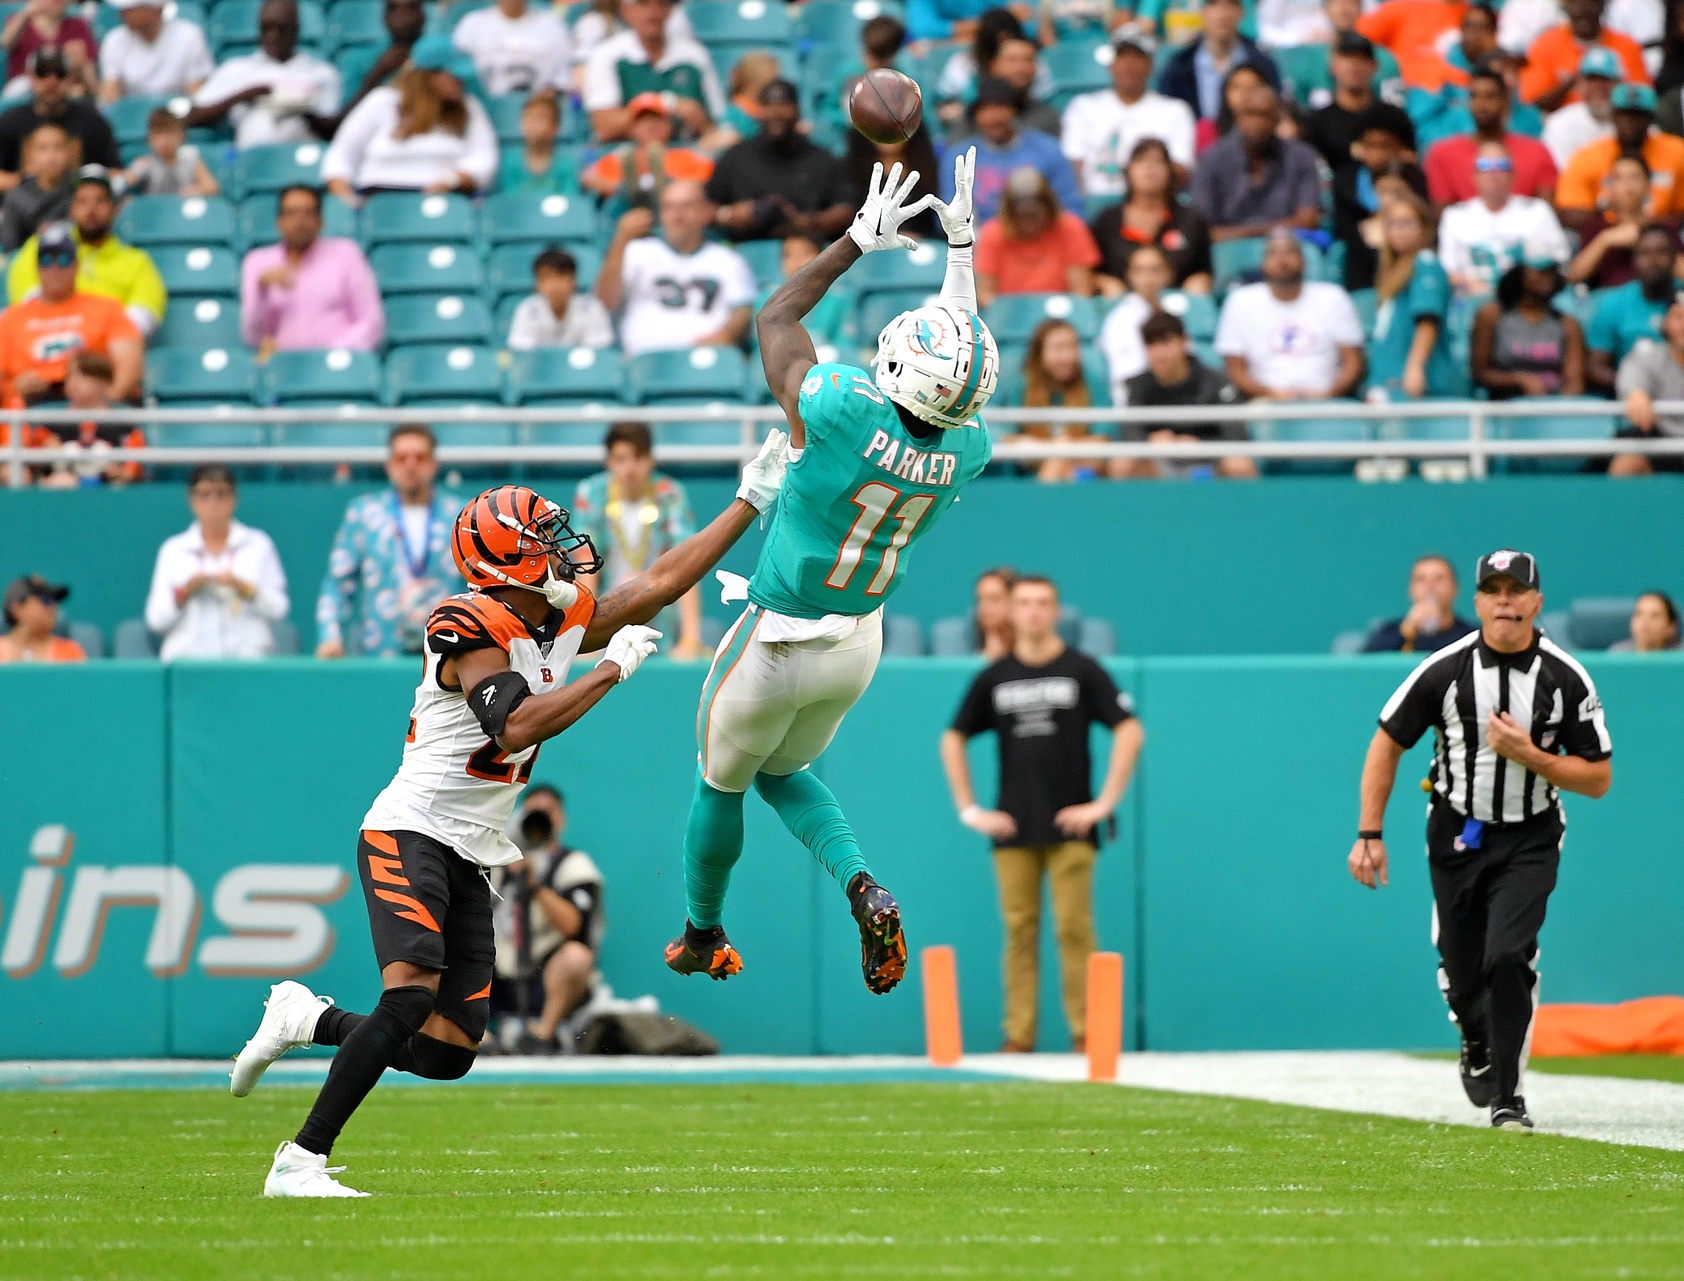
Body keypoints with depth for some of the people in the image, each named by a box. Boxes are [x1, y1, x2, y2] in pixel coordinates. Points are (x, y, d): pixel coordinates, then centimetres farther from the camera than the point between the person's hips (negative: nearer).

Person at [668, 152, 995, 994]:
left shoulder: (841, 414, -30)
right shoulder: (966, 452, -15)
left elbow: (777, 316, -12)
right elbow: (959, 376, 8)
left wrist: (860, 240, -4)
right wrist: (961, 253, 11)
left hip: (776, 641, -4)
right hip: (858, 643, 4)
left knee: (722, 783, 20)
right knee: (784, 773, 27)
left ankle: (702, 938, 37)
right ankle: (860, 886, 2)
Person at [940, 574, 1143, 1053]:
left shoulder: (1082, 671, 2)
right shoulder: (994, 677, 11)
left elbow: (1130, 732, -2)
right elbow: (952, 740, 18)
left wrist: (1104, 804, -7)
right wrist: (969, 810, 9)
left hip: (1069, 825, -3)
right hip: (1012, 830, 3)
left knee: (1074, 928, -8)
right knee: (1019, 930, 0)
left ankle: (1085, 1032, -4)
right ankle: (1018, 1037, 2)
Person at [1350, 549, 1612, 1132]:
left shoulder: (1566, 679, -10)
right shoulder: (1445, 670, -10)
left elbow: (1598, 779, -6)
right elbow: (1387, 744, 2)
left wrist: (1529, 755, -21)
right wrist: (1369, 835, -3)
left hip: (1529, 843, -2)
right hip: (1456, 836, 2)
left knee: (1507, 958, -21)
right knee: (1462, 977, 8)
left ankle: (1506, 1097, -12)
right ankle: (1479, 1046, 43)